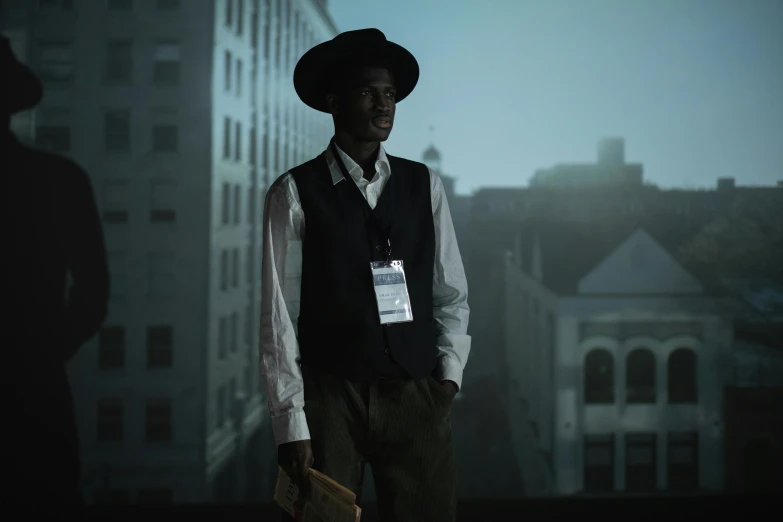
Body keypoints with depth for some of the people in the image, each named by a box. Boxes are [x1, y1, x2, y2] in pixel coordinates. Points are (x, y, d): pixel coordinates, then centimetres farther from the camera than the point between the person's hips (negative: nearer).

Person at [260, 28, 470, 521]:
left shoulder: (425, 185, 8)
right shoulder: (294, 193, -2)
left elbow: (452, 294, 11)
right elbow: (280, 314, -4)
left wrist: (449, 373, -2)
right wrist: (291, 422, -7)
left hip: (417, 398, 3)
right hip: (330, 399, -2)